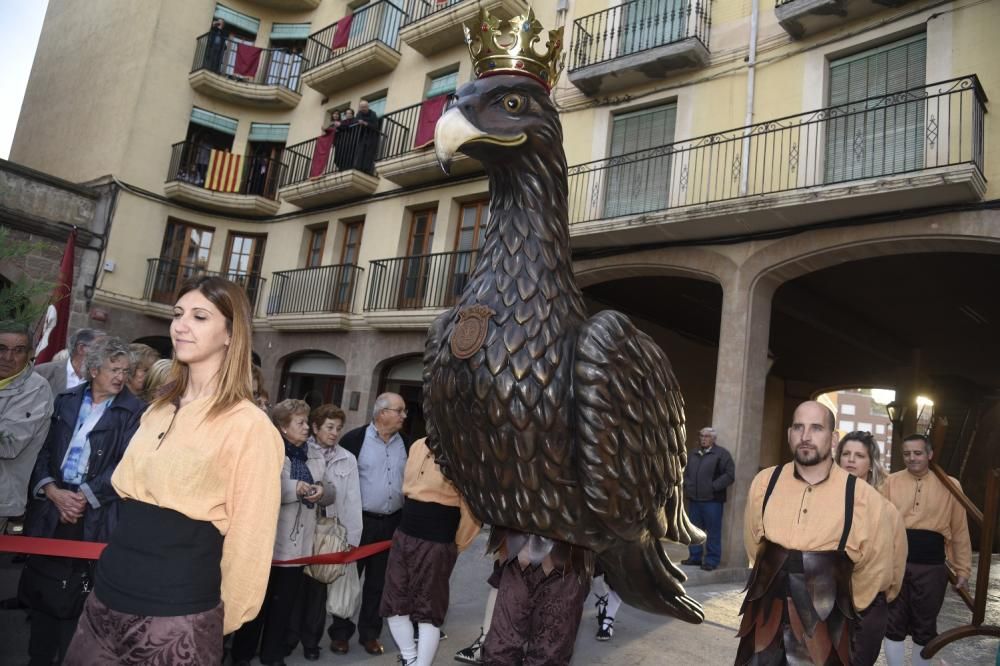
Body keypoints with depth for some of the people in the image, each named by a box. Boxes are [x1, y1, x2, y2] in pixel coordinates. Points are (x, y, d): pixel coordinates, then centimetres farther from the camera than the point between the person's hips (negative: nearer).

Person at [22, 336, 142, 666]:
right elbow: (46, 451, 8)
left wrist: (85, 496, -13)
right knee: (41, 583, 12)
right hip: (52, 505, 4)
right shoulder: (67, 400, 9)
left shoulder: (134, 411, -3)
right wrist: (52, 491, -7)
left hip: (96, 515, -4)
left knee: (78, 593, 1)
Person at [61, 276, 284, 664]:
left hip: (176, 616, -6)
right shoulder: (160, 409, 7)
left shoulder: (249, 425, -15)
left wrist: (219, 621, -1)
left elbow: (249, 536, -10)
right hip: (106, 597, 6)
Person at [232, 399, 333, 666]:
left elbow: (330, 494, 11)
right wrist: (295, 489, -25)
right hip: (268, 542, -5)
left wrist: (321, 491, -11)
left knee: (284, 605, 16)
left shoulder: (315, 456, 8)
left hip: (299, 544, 5)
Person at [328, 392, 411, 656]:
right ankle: (340, 633, 23)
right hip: (359, 521, -4)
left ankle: (370, 633, 27)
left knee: (378, 581, 14)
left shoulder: (405, 444, 4)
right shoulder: (356, 438, -11)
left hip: (392, 523, 4)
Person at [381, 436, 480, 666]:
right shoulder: (416, 447, 4)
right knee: (394, 604, 13)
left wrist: (456, 546, -1)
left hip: (437, 544, -7)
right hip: (403, 537, 7)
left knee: (428, 611, 5)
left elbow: (473, 507, -12)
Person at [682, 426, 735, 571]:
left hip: (712, 500, -6)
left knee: (713, 532, -1)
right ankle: (695, 557, 22)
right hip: (694, 499, 6)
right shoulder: (694, 454, 16)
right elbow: (686, 472, 26)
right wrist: (687, 485, 9)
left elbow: (730, 475, -11)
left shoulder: (721, 454, -4)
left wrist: (714, 487, -15)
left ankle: (712, 560, 8)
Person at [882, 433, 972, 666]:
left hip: (932, 567, 0)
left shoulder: (950, 485, 0)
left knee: (925, 627, 13)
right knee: (893, 624, 9)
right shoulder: (891, 482, 1)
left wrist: (962, 569, 4)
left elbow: (960, 531, 4)